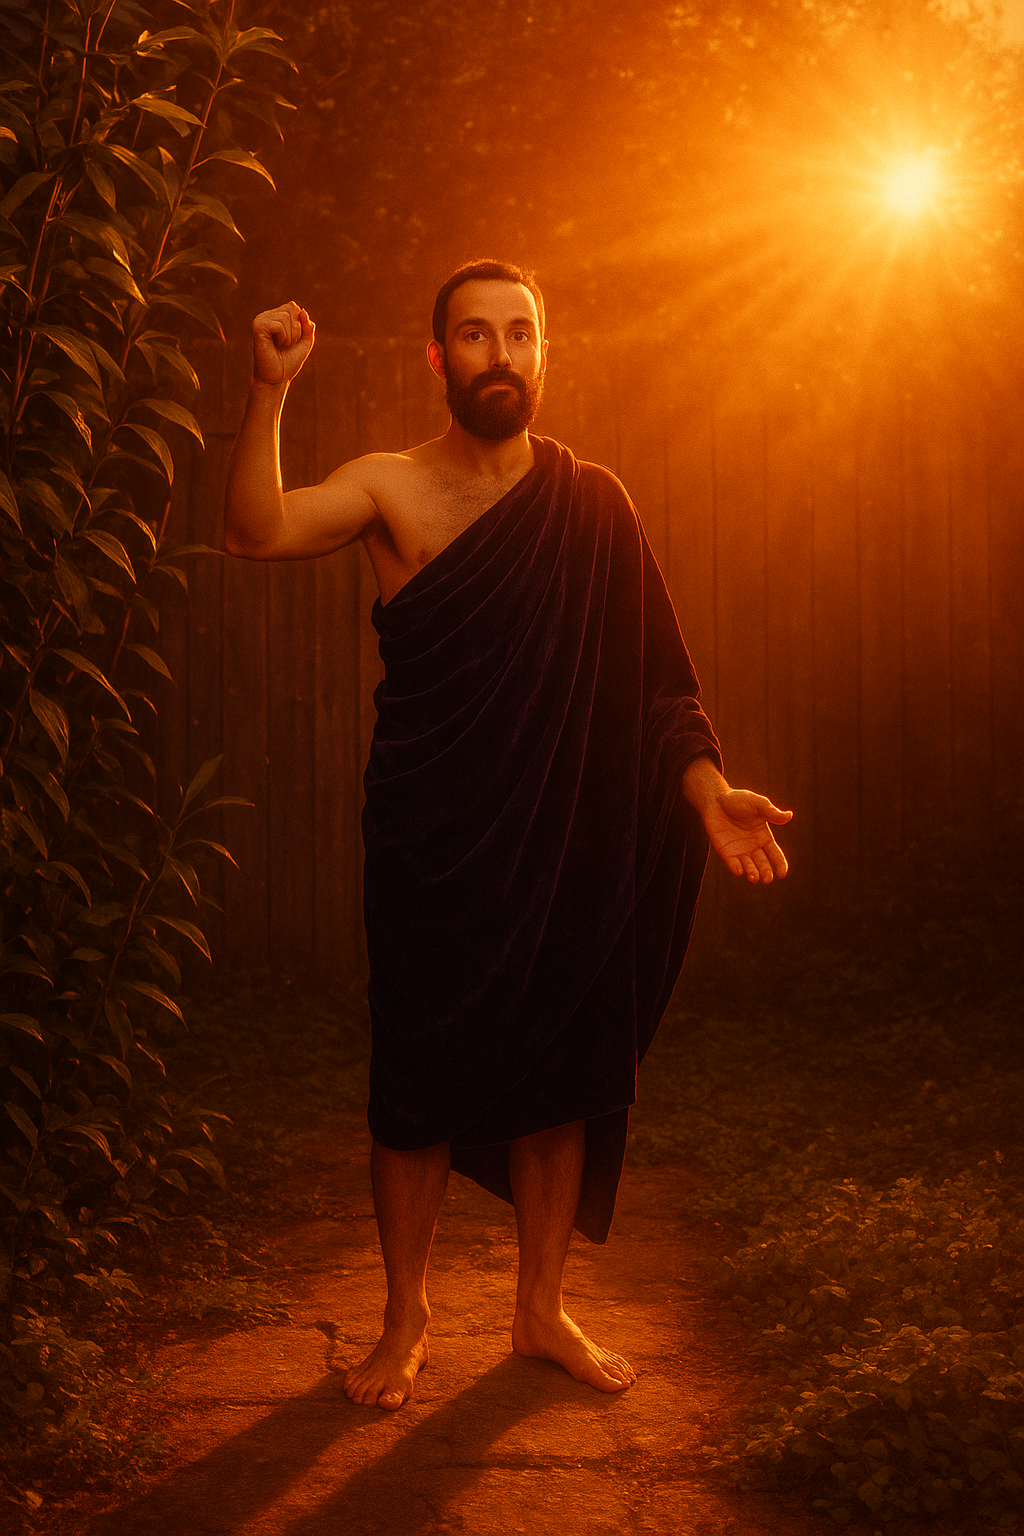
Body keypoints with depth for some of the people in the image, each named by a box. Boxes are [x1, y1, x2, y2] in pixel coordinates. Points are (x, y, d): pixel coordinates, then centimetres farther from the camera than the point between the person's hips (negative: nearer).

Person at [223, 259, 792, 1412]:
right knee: (419, 1087, 3)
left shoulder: (592, 506, 4)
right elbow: (255, 533, -20)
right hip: (428, 851, -2)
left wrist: (707, 790, -8)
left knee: (560, 1078, 9)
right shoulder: (392, 488, -2)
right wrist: (270, 392, -32)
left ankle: (542, 1312, 27)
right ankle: (406, 1319, 23)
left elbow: (651, 678, 5)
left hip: (563, 844, 2)